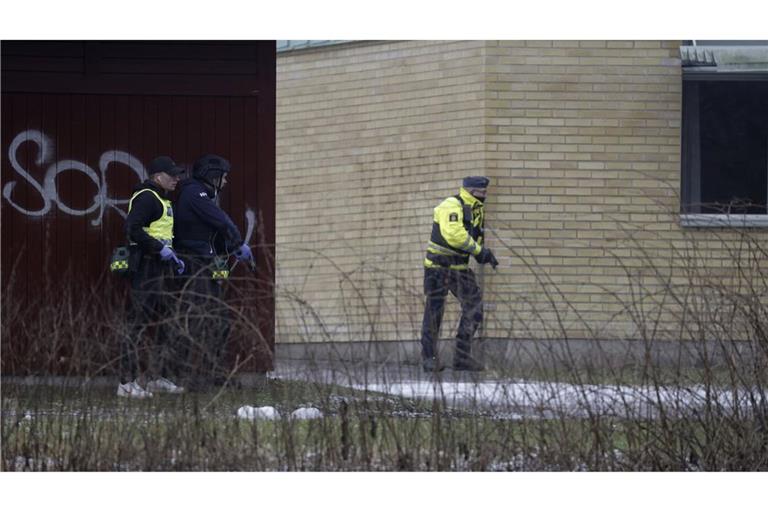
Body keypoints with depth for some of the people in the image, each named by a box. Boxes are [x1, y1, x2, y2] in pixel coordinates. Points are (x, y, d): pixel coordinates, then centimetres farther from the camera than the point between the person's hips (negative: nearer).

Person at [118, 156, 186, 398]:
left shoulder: (162, 200, 21)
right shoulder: (145, 197, -13)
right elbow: (132, 229, -24)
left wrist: (173, 258, 19)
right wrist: (160, 249, -23)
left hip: (160, 265, 11)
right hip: (146, 267, -11)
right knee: (138, 322, -11)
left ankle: (161, 378, 21)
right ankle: (128, 383, -12)